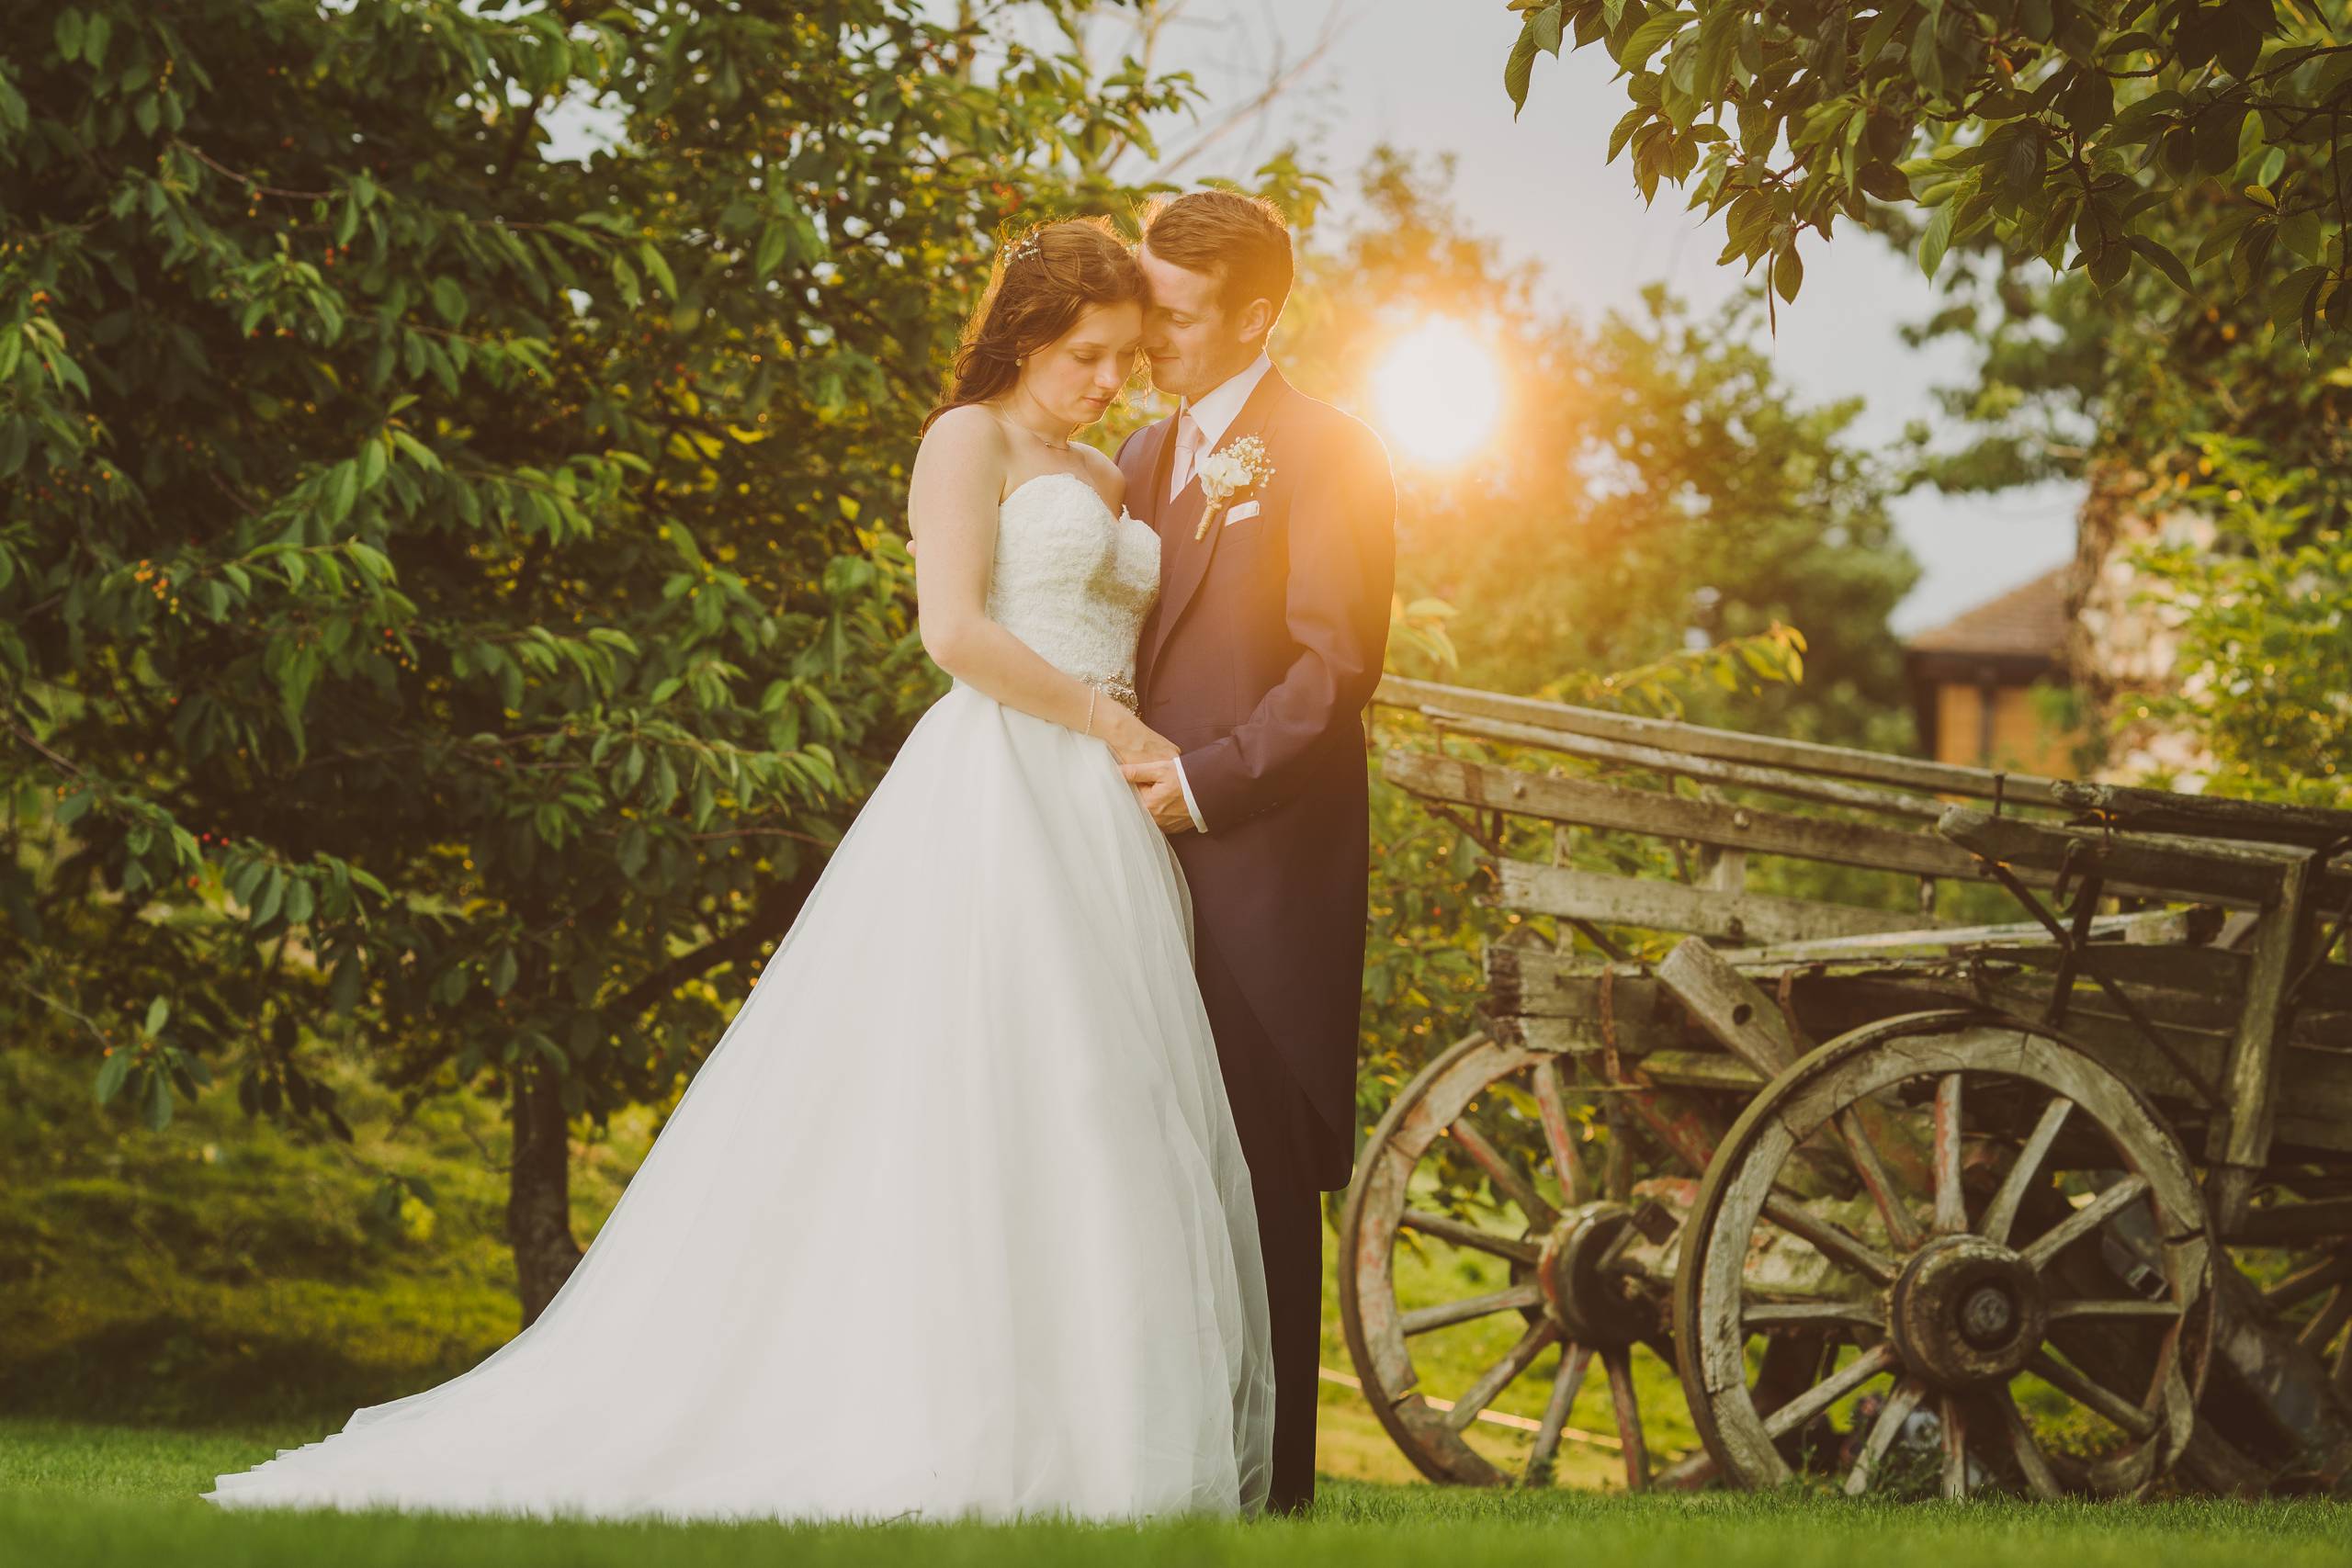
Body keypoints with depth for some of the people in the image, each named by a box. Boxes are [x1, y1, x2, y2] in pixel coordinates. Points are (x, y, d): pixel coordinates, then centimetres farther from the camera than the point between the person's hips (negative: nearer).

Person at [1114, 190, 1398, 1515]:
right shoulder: (1147, 454, 19)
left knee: (1262, 1179, -4)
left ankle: (1269, 1480, 0)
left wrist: (1207, 782, -15)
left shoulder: (1326, 454, -4)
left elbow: (1336, 670, -11)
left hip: (1262, 867, -7)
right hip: (1159, 860, 7)